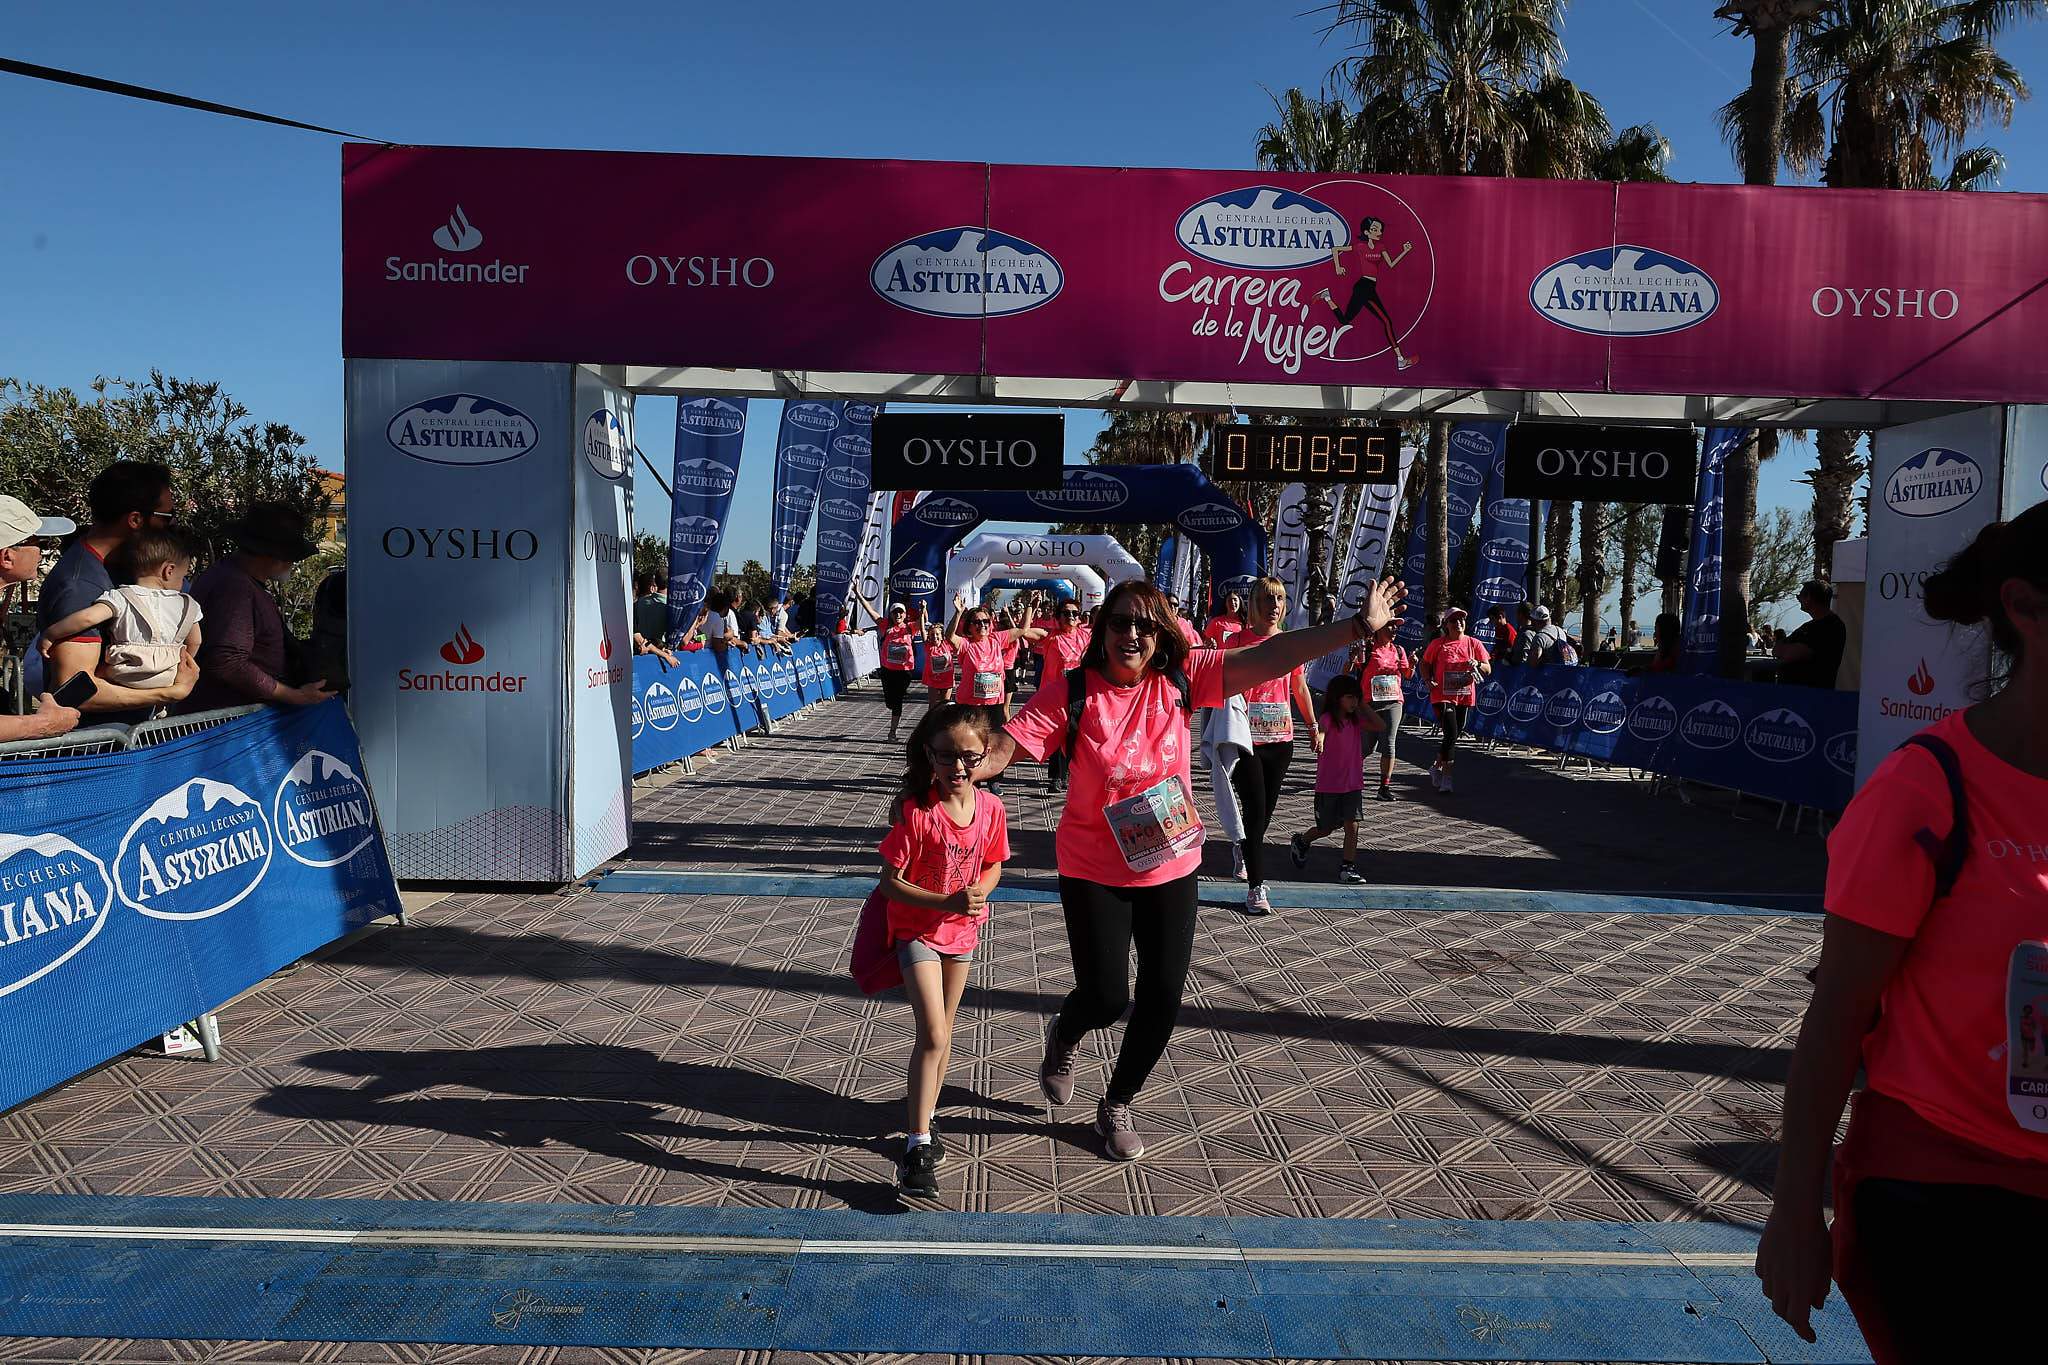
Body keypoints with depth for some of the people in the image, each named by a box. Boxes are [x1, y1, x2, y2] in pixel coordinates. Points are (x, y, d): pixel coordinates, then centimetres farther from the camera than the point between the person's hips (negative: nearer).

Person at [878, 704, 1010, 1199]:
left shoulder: (990, 807, -9)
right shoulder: (915, 810, -22)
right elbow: (890, 882, -19)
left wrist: (980, 891, -15)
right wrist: (946, 903, -29)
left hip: (962, 931, 5)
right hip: (917, 930, -5)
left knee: (942, 1033, 16)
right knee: (933, 1036, -13)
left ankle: (923, 1120, 34)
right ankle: (918, 1144, -4)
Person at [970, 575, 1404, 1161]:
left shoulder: (1181, 677, -10)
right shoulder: (1071, 691, -16)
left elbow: (1268, 657, -15)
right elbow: (1001, 748, -22)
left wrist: (1360, 625, -20)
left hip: (1172, 867, 3)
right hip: (1094, 871, -3)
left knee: (1163, 998, 6)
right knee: (1105, 999, -2)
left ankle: (1117, 1106, 33)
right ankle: (1064, 1037, 39)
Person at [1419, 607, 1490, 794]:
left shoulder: (1473, 643, 4)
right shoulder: (1437, 644, -1)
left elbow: (1488, 669, 6)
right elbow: (1425, 664, 11)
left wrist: (1477, 664, -15)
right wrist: (1429, 681, -6)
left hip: (1465, 697, 4)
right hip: (1442, 696, -4)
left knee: (1454, 736, 13)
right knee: (1451, 736, -13)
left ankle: (1436, 767, 35)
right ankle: (1446, 779, -4)